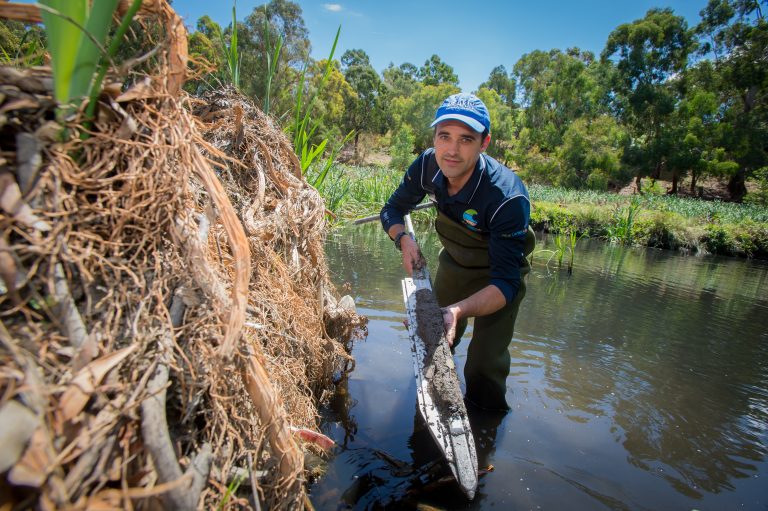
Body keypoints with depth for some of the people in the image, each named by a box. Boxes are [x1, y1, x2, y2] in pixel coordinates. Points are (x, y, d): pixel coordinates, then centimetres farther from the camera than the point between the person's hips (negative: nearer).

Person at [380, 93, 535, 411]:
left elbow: (506, 283, -38)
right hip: (454, 262, 5)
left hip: (499, 274, -5)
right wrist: (404, 238, -28)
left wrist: (459, 311, -56)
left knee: (485, 363, -8)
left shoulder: (508, 199, -38)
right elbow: (392, 210, -7)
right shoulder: (427, 165, -23)